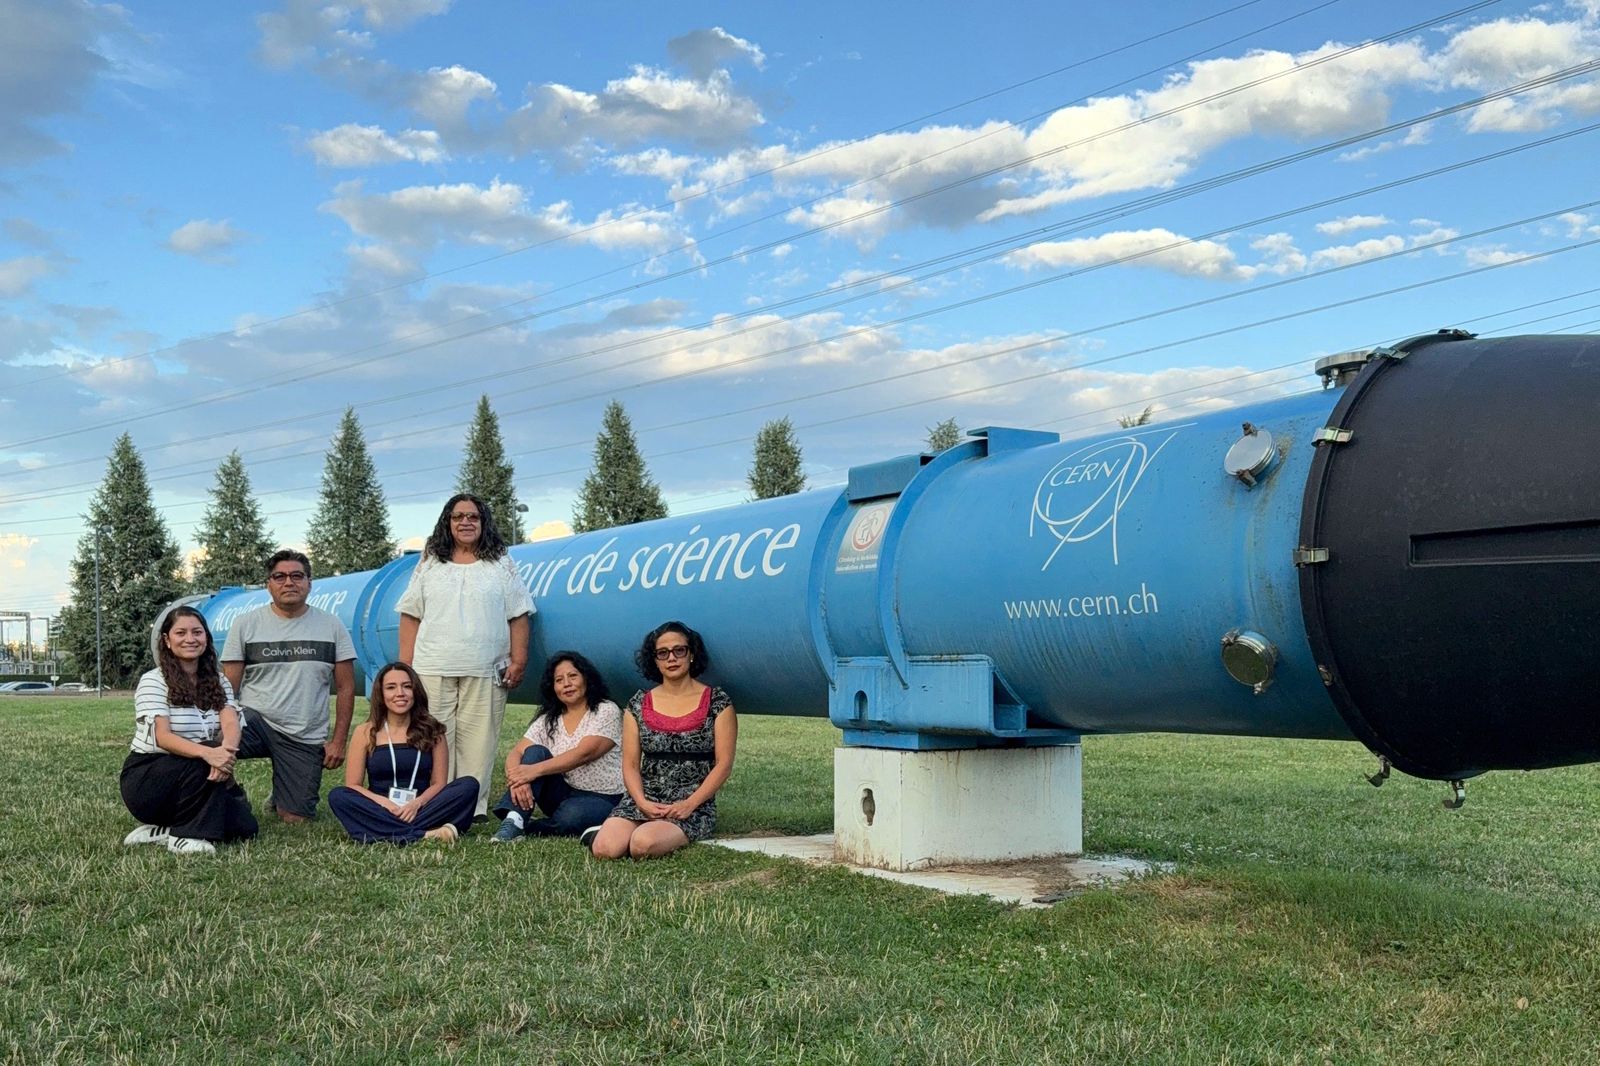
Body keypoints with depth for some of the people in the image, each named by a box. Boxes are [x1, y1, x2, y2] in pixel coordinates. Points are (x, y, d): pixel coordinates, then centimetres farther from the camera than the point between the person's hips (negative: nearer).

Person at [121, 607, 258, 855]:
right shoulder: (153, 681, -10)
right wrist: (207, 753, -42)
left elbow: (231, 723, -12)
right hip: (146, 779, -6)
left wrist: (227, 750, -37)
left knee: (244, 826, -14)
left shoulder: (218, 681, 7)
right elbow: (162, 736, -23)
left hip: (197, 778, 6)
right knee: (205, 762, -34)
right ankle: (185, 835, -16)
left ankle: (162, 830, 2)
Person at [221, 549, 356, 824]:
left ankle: (280, 795, 36)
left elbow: (345, 688, 6)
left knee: (295, 819, -2)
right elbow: (228, 687, 0)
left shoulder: (332, 626, 4)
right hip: (255, 720, -1)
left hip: (306, 739, 1)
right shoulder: (246, 624, 2)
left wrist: (338, 741, 0)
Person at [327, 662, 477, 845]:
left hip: (421, 810, 0)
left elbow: (439, 783, 3)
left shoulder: (432, 731, 6)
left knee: (469, 785, -21)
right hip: (379, 812, 0)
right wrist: (384, 802, -18)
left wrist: (417, 803, -18)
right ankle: (426, 834, -35)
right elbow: (352, 786, 1)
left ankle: (393, 834, -31)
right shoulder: (365, 733, 4)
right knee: (337, 796, -28)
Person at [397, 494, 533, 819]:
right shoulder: (429, 565, 15)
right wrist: (405, 666, 4)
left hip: (485, 672, -1)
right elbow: (410, 617, 11)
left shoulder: (502, 565, 13)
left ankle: (473, 808, 0)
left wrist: (518, 661, 0)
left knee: (478, 743, -5)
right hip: (432, 670, 1)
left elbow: (518, 617, 9)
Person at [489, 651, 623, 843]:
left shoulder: (606, 712, -7)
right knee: (535, 752, -19)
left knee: (570, 816, -38)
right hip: (564, 793, 5)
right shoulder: (548, 721, 8)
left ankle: (523, 828, -15)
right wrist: (517, 779, -28)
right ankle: (513, 821, -31)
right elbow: (516, 753, -3)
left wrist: (535, 770, -31)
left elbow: (583, 754, -21)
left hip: (602, 799, -5)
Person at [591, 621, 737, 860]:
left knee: (643, 845, -33)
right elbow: (631, 765, 8)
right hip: (644, 801, 3)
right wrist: (642, 802, -12)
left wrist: (689, 804, -14)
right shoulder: (639, 705, 12)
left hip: (694, 804, -3)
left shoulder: (716, 702, 3)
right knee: (605, 848, -26)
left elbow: (724, 764, -2)